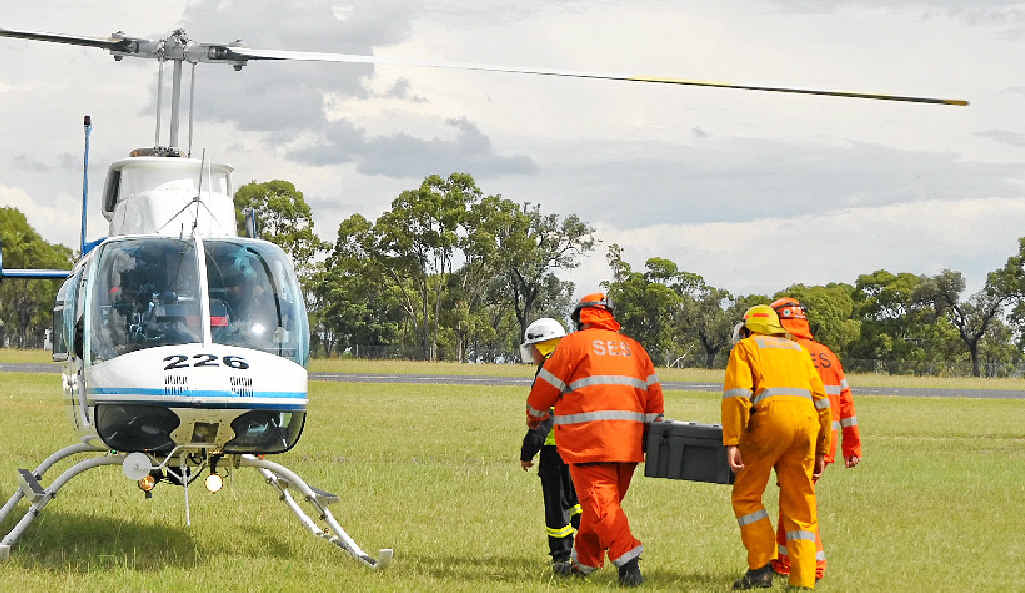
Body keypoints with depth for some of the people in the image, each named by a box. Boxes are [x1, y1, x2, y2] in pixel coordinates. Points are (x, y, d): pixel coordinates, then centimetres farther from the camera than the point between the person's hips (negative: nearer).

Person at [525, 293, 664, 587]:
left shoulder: (574, 344, 1)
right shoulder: (634, 348, 18)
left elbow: (546, 386, 6)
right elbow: (654, 396, 14)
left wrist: (534, 415, 24)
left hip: (589, 439, -6)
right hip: (628, 445, 6)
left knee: (600, 503, -8)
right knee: (607, 501, 16)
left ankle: (628, 559, -23)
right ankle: (585, 561, 25)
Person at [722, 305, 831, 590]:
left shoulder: (745, 348, 14)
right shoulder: (798, 351, 28)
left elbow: (737, 395, -3)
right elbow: (822, 403, 22)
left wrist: (732, 443, -9)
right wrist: (820, 452, 25)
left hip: (768, 422, -4)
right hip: (806, 426, 5)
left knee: (746, 495, 9)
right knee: (800, 507, 8)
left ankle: (761, 567, -1)